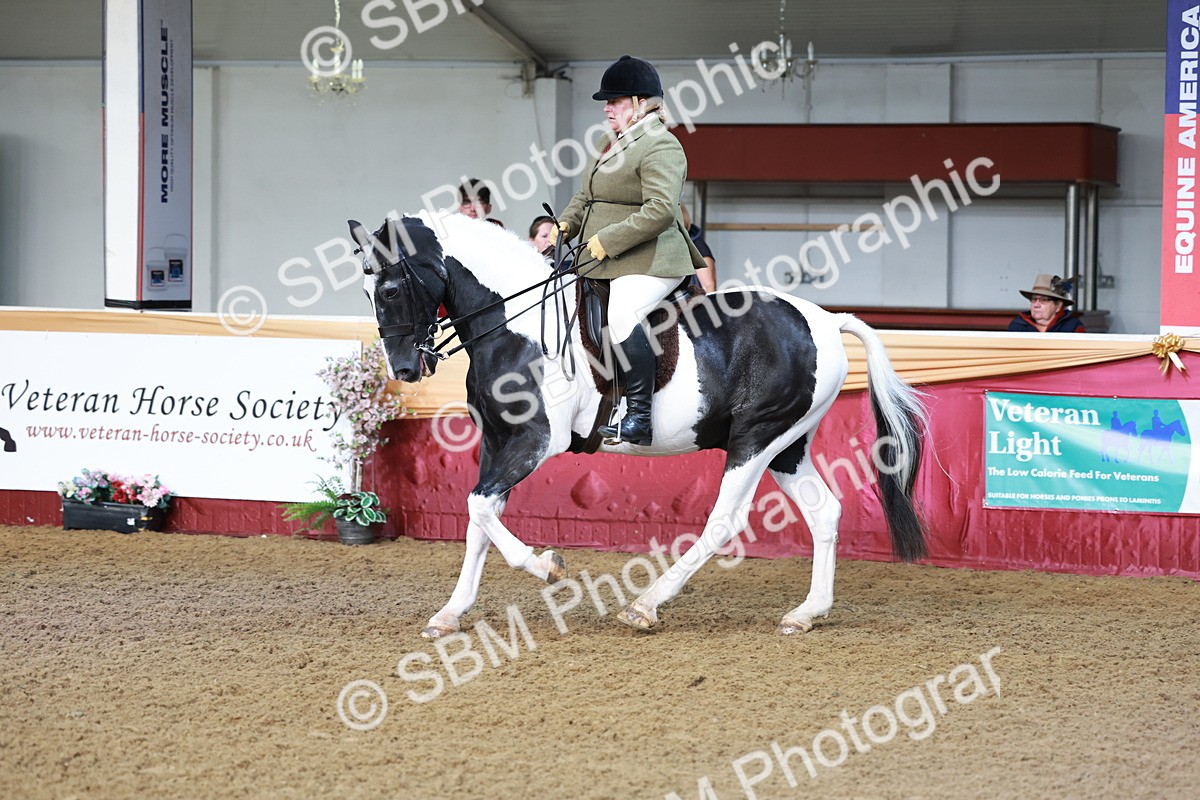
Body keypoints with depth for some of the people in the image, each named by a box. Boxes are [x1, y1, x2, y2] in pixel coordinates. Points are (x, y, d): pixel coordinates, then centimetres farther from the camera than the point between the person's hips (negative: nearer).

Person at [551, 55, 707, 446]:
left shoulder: (660, 146, -12)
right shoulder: (614, 145, 20)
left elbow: (661, 210, -22)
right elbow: (586, 196, 27)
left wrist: (607, 240, -23)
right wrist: (565, 225, 7)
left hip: (649, 260, -11)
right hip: (607, 261, 11)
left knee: (622, 314, -33)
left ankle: (640, 416, -34)